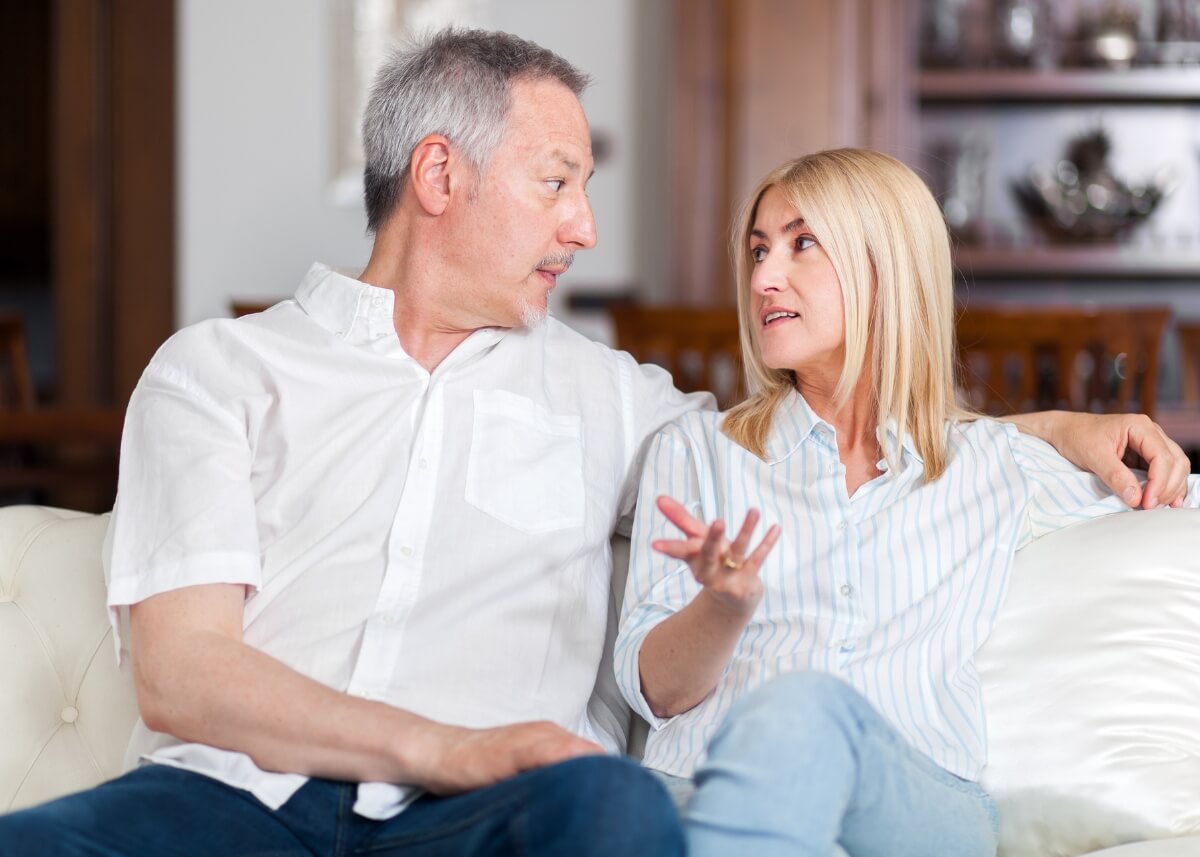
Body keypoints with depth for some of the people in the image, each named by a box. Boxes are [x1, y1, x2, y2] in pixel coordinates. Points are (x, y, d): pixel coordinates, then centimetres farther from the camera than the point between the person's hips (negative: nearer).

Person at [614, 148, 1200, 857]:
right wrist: (724, 604, -10)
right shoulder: (696, 448, 20)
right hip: (712, 791, 0)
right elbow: (656, 690, 10)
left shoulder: (991, 463, 21)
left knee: (800, 711, -36)